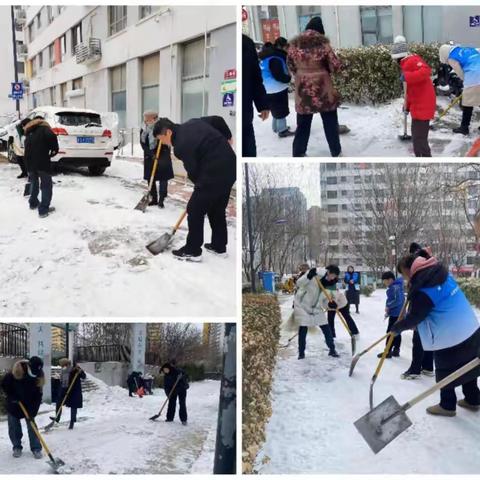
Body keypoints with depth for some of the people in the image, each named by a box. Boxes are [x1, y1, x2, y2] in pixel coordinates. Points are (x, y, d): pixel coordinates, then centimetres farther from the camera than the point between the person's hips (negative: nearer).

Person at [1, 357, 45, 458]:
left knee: (32, 426, -2)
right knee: (14, 427, 5)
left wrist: (33, 411, -20)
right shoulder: (16, 372, -27)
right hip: (13, 405, -1)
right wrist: (12, 396, -17)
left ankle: (36, 448, 4)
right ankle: (17, 447, 19)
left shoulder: (39, 377, -19)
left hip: (29, 405, 1)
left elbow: (38, 396, -14)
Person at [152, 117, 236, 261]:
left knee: (195, 210, 3)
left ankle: (192, 251, 9)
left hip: (215, 173, -9)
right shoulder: (193, 123, 10)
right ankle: (219, 246, 30)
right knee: (217, 209, 21)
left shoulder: (181, 146, -14)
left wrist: (200, 186, 13)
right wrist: (225, 142, 21)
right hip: (230, 166, 9)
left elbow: (193, 172, -7)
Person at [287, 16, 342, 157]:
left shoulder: (294, 43, -2)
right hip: (322, 87, -3)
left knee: (303, 122, 13)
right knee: (330, 121, 11)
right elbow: (335, 65, -9)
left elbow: (290, 65, 9)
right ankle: (336, 152, 20)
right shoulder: (322, 43, -11)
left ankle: (298, 152, 18)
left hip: (302, 88, 3)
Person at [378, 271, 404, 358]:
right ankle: (396, 350, 21)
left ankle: (388, 351, 1)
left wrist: (388, 306, -17)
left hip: (396, 314, -10)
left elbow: (398, 300, -27)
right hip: (398, 313, 10)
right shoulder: (394, 287, 12)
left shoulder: (395, 287, -19)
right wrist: (388, 311, 12)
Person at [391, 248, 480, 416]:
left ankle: (447, 405, 25)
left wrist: (396, 328, 2)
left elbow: (414, 317, -15)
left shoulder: (423, 291, -24)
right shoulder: (442, 273, 3)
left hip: (450, 338, -9)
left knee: (446, 372, 11)